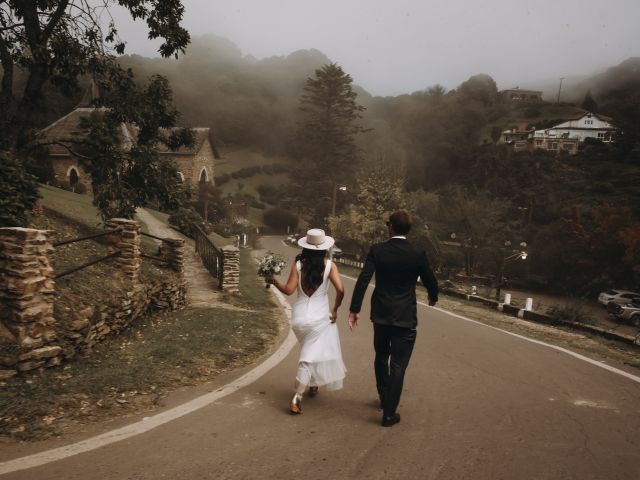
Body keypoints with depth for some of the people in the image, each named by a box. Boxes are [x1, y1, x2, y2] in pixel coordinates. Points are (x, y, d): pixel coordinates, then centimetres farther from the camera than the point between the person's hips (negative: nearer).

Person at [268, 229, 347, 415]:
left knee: (312, 352, 26)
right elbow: (340, 290, -15)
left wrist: (274, 282, 9)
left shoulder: (298, 264, -6)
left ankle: (312, 385, 37)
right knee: (310, 357, 1)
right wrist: (335, 309, -1)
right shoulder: (329, 265, -8)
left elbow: (289, 290, -8)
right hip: (320, 317, -3)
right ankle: (296, 398, -2)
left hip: (299, 316, 3)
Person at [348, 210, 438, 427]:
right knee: (398, 365, 4)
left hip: (381, 314, 2)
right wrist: (433, 298, 25)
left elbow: (363, 280, -12)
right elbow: (431, 282, 3)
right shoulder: (418, 255, -8)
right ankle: (389, 413, 8)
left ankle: (384, 398, 39)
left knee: (381, 358, 23)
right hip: (405, 317, -2)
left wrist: (354, 309, -7)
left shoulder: (376, 250, -7)